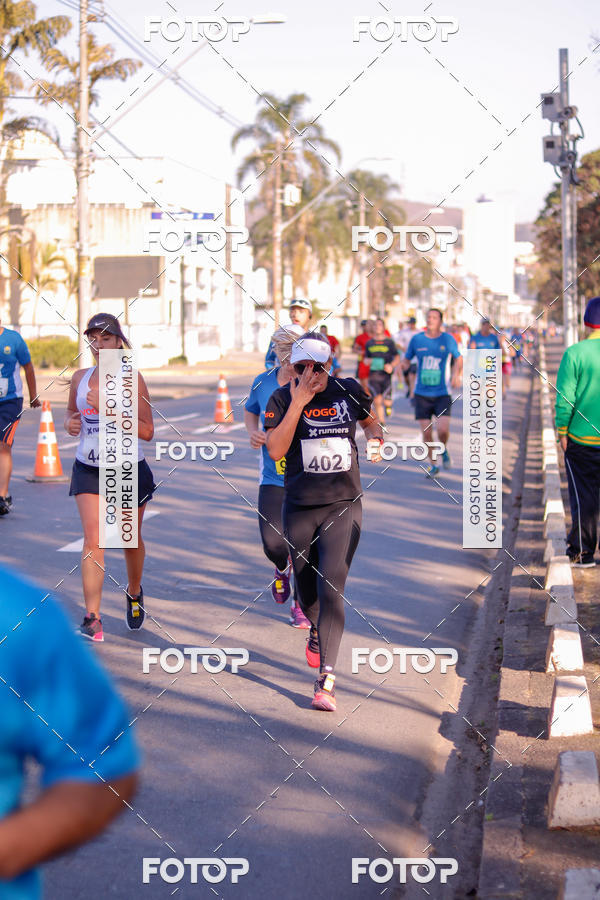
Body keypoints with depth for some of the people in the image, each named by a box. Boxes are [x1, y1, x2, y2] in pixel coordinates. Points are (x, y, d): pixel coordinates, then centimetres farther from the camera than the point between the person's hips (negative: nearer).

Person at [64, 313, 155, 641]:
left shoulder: (132, 379, -10)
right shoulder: (80, 377, 3)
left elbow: (147, 431, -13)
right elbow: (71, 411, 21)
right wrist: (70, 422, -3)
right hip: (88, 469, 2)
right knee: (93, 538, -12)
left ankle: (134, 592, 44)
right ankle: (92, 618, -15)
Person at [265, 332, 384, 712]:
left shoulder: (350, 392, 0)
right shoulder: (283, 399, -3)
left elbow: (371, 422, 20)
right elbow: (275, 450, -17)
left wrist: (376, 440, -2)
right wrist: (298, 402, -20)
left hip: (344, 505, -1)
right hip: (300, 508, 1)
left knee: (332, 586, -14)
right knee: (306, 586, 14)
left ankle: (326, 681, -17)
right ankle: (318, 631, 50)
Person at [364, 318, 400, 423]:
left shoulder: (389, 342, 4)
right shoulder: (369, 343, 10)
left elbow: (397, 358, 6)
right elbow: (366, 359, 18)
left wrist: (391, 365, -13)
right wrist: (368, 361, -6)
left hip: (386, 374, -1)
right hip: (374, 375, 1)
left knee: (386, 401, -4)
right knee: (377, 401, -8)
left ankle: (389, 405, 33)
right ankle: (381, 421, 3)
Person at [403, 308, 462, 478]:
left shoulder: (447, 339, -1)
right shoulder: (417, 339, 3)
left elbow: (459, 359, 2)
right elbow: (407, 360, 12)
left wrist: (457, 374, -17)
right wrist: (402, 367, -11)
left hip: (442, 394, -2)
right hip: (422, 394, 2)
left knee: (443, 429, -17)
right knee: (426, 433, 1)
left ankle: (444, 450, 17)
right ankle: (433, 465, 20)